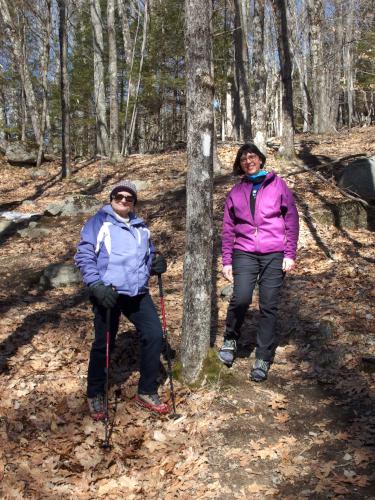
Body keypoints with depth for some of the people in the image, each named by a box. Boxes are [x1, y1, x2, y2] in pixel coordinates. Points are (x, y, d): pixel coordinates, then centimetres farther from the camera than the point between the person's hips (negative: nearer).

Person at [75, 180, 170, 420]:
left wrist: (155, 263, 2)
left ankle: (147, 392, 15)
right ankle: (95, 395, 26)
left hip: (138, 293, 5)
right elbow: (84, 255, -7)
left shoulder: (141, 227, 17)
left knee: (154, 334, -2)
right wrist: (96, 285, -18)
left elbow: (148, 254, 26)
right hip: (109, 293, -5)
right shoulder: (99, 222, 0)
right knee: (104, 344, 4)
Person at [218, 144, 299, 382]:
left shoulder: (278, 184, 6)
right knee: (241, 298, -17)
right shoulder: (236, 192, 12)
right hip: (244, 253, 1)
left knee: (269, 306, -1)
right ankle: (230, 340, 10)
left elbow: (292, 220, 4)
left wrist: (290, 254, -3)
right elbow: (228, 228, 12)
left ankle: (263, 359, 12)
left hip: (274, 254, -1)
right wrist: (226, 261, 6)